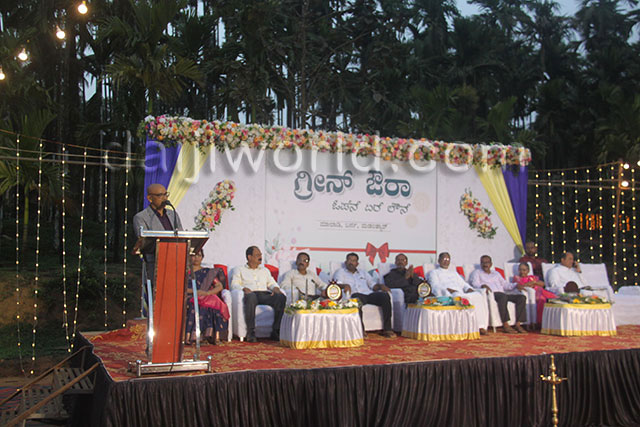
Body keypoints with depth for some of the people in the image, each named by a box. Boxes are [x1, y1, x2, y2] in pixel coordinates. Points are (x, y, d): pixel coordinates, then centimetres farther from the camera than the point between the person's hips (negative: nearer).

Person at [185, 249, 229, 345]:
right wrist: (194, 291, -12)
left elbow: (220, 286, 8)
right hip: (189, 298, 0)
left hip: (207, 299, 0)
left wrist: (207, 293, -11)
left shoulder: (208, 272, 22)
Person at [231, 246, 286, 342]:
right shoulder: (240, 270, 22)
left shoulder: (265, 270, 34)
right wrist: (244, 289, -13)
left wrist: (275, 288, -1)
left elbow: (271, 283, 24)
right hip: (251, 293, -3)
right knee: (251, 296, -43)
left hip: (265, 294, 4)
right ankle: (251, 332, -37)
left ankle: (276, 331, -28)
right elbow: (234, 284, 8)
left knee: (281, 297, -30)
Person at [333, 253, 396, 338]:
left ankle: (387, 329, -25)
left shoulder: (363, 273, 33)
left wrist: (381, 286, 1)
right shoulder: (340, 272, 20)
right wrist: (345, 286, -22)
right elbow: (338, 284, 1)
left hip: (368, 294, 4)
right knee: (357, 298, -42)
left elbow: (372, 284, 23)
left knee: (385, 296, -24)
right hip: (355, 294, -4)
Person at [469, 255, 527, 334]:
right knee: (503, 297, -39)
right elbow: (474, 283, 0)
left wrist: (515, 285, 7)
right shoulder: (477, 273, 19)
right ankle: (505, 325, -37)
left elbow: (505, 284, 25)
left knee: (522, 297, -17)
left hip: (502, 293, 6)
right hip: (490, 294, -6)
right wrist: (483, 285, -22)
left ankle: (518, 324, -23)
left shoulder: (496, 273, 33)